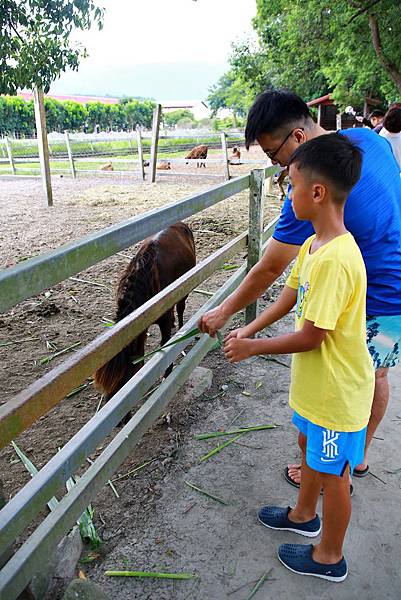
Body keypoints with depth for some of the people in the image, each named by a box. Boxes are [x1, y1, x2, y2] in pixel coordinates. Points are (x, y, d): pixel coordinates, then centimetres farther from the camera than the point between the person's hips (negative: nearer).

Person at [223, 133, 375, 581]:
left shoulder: (335, 260, -33)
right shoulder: (313, 245, -2)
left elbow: (310, 337, -28)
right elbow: (290, 295, 9)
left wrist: (252, 348, -16)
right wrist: (249, 329, 0)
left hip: (337, 391, -9)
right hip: (315, 382, 9)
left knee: (332, 472, 12)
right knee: (309, 445, 28)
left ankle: (329, 557, 38)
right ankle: (304, 515, 54)